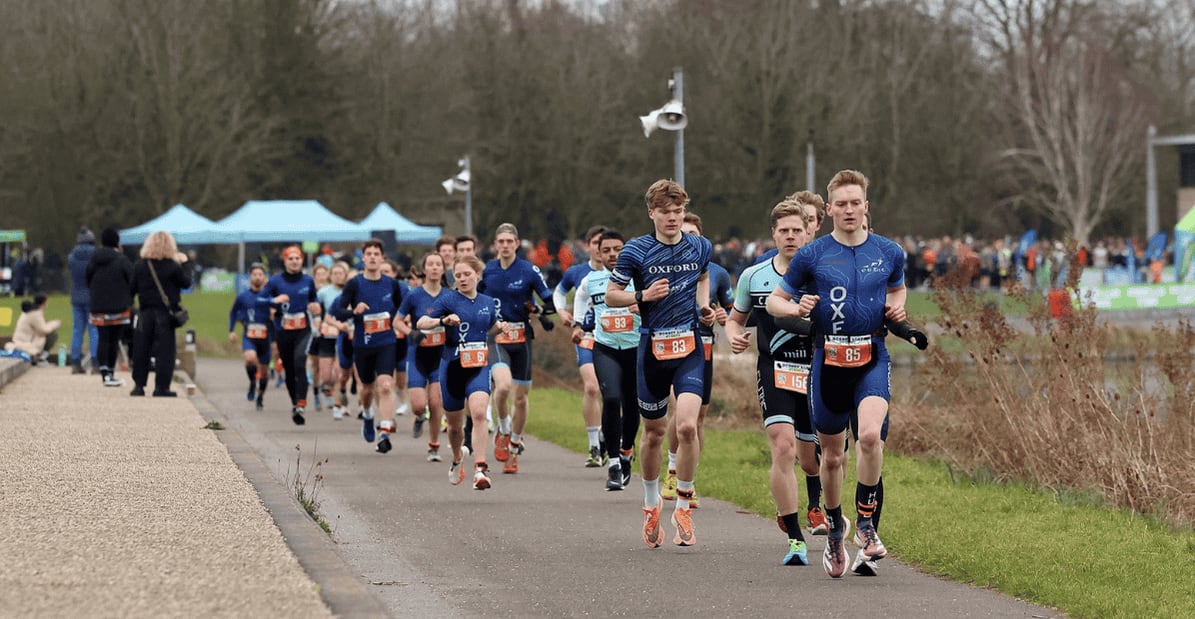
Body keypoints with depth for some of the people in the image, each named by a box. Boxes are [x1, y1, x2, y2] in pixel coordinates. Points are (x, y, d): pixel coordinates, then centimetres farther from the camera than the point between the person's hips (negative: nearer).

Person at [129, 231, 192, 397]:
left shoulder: (140, 266, 0)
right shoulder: (172, 267, -9)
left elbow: (132, 289, 3)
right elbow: (186, 282, 2)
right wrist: (185, 264, 13)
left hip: (145, 313, 3)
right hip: (165, 313, -3)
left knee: (141, 349, 9)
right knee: (164, 350, 1)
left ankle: (138, 385, 10)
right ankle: (161, 387, -2)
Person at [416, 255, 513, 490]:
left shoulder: (488, 303, 8)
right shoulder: (448, 299, -4)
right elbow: (421, 323, -13)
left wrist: (501, 327, 5)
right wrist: (443, 320, -30)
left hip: (479, 367, 1)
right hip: (452, 367, -1)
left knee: (478, 412, -24)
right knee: (454, 424, 13)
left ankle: (480, 468, -26)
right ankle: (457, 461, 43)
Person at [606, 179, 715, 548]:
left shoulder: (700, 248, 4)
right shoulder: (636, 251, -5)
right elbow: (611, 296, 0)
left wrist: (704, 305, 8)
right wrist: (644, 296, -17)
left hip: (690, 345, 0)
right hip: (652, 348, 0)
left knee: (687, 425, -18)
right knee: (654, 432, 9)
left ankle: (683, 507, -3)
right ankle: (651, 506, 31)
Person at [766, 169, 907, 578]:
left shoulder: (888, 253, 5)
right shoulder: (812, 256, 0)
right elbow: (775, 301, 9)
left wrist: (897, 308, 4)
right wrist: (796, 309, -12)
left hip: (871, 359, 0)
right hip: (827, 360, 0)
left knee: (870, 434, -25)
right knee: (832, 455, 8)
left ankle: (865, 523, -10)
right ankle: (835, 530, 31)